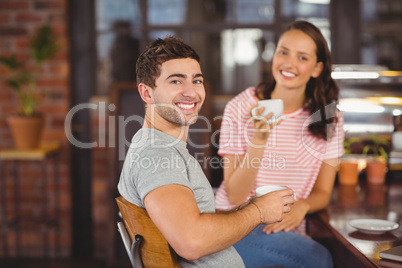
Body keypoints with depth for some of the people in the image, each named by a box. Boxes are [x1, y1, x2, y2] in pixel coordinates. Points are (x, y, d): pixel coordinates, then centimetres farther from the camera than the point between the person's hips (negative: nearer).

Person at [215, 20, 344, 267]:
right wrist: (259, 140, -24)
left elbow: (323, 193, 7)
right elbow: (235, 195, -10)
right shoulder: (241, 108, -7)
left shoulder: (330, 119, 1)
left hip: (289, 229, 4)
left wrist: (301, 206, -17)